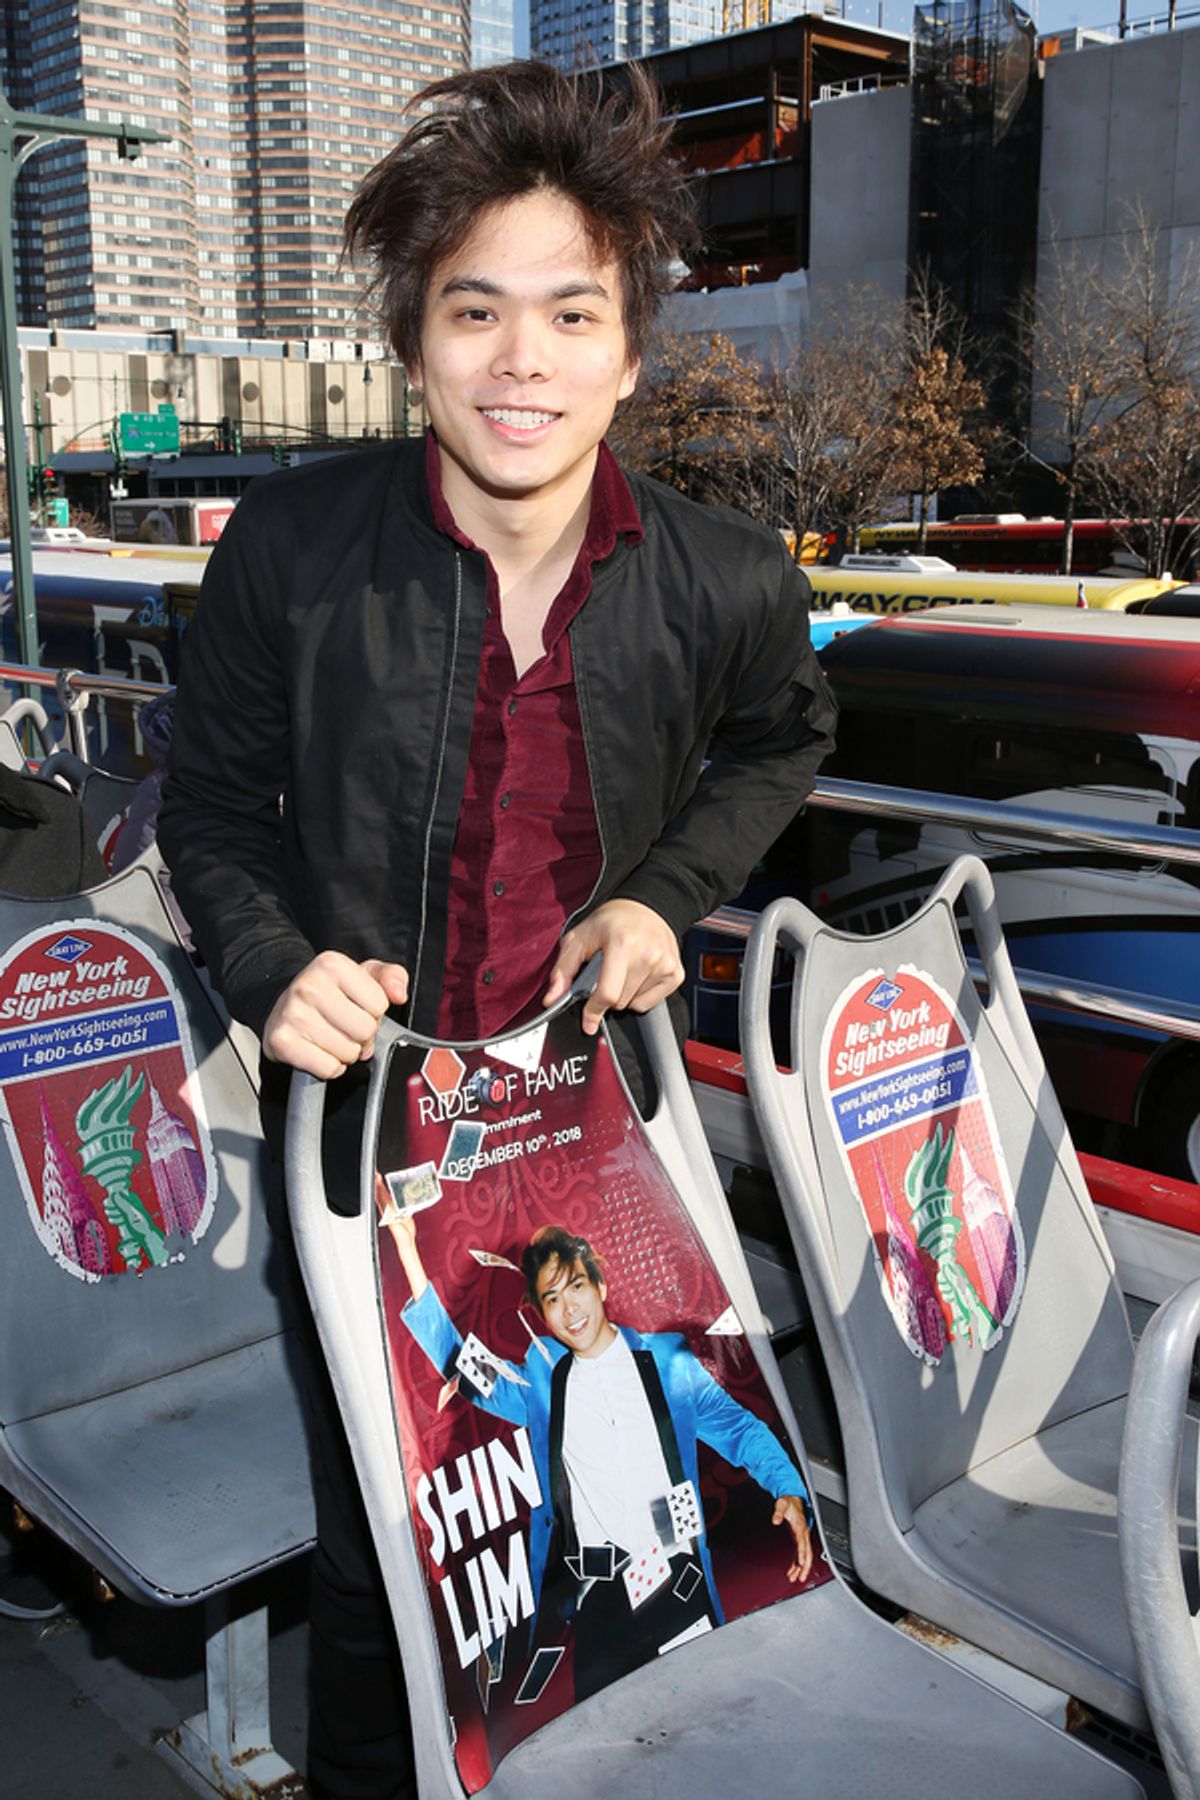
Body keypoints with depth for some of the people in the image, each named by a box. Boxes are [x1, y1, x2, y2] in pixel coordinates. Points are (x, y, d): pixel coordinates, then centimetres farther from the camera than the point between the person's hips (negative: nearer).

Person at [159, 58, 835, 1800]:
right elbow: (216, 798, 0)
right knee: (374, 1521, 15)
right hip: (364, 1098, -1)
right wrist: (272, 964, -18)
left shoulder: (727, 583, -13)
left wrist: (670, 890, -5)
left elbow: (783, 738, 11)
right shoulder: (291, 548, -16)